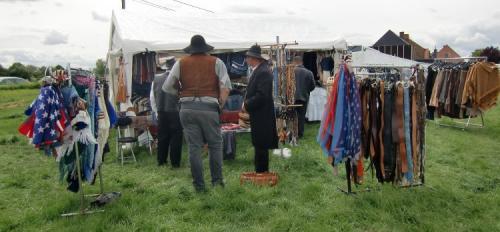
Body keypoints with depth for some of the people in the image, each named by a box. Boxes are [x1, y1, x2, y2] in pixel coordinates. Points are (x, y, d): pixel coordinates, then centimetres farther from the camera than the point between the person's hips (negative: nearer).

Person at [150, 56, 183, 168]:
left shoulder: (156, 78, 3)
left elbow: (152, 97, 8)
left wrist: (156, 111, 16)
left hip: (161, 113, 4)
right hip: (175, 112, -4)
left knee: (162, 137, 13)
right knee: (175, 137, 4)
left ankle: (161, 161, 20)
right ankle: (175, 162, 7)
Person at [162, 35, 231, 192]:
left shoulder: (181, 63, 11)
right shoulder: (216, 62, 7)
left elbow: (167, 87, 8)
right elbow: (226, 86, -4)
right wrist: (220, 104, 5)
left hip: (187, 108, 2)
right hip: (209, 107, -1)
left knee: (194, 146, 6)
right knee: (215, 144, 12)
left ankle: (199, 185, 12)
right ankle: (217, 180, 16)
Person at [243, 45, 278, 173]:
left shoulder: (263, 72, -19)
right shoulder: (257, 71, 12)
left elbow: (262, 95, -25)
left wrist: (247, 104, -15)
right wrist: (247, 102, 4)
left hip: (261, 115, -10)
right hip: (258, 115, 10)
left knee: (261, 146, -1)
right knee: (259, 144, 16)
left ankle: (261, 172, 9)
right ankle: (261, 170, 26)